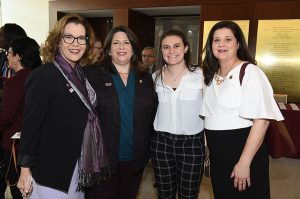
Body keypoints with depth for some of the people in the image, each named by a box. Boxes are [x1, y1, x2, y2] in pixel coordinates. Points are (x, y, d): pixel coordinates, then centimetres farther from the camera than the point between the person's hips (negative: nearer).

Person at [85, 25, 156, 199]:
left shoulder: (145, 78, 6)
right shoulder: (93, 75, -5)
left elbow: (152, 115, 9)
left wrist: (149, 148, 6)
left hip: (136, 159, 4)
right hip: (102, 157, -3)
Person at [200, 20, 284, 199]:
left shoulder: (249, 72, -14)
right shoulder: (212, 76, 8)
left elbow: (261, 120, -21)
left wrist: (244, 163, -22)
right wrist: (208, 150, 10)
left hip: (243, 150, -6)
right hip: (217, 154, 7)